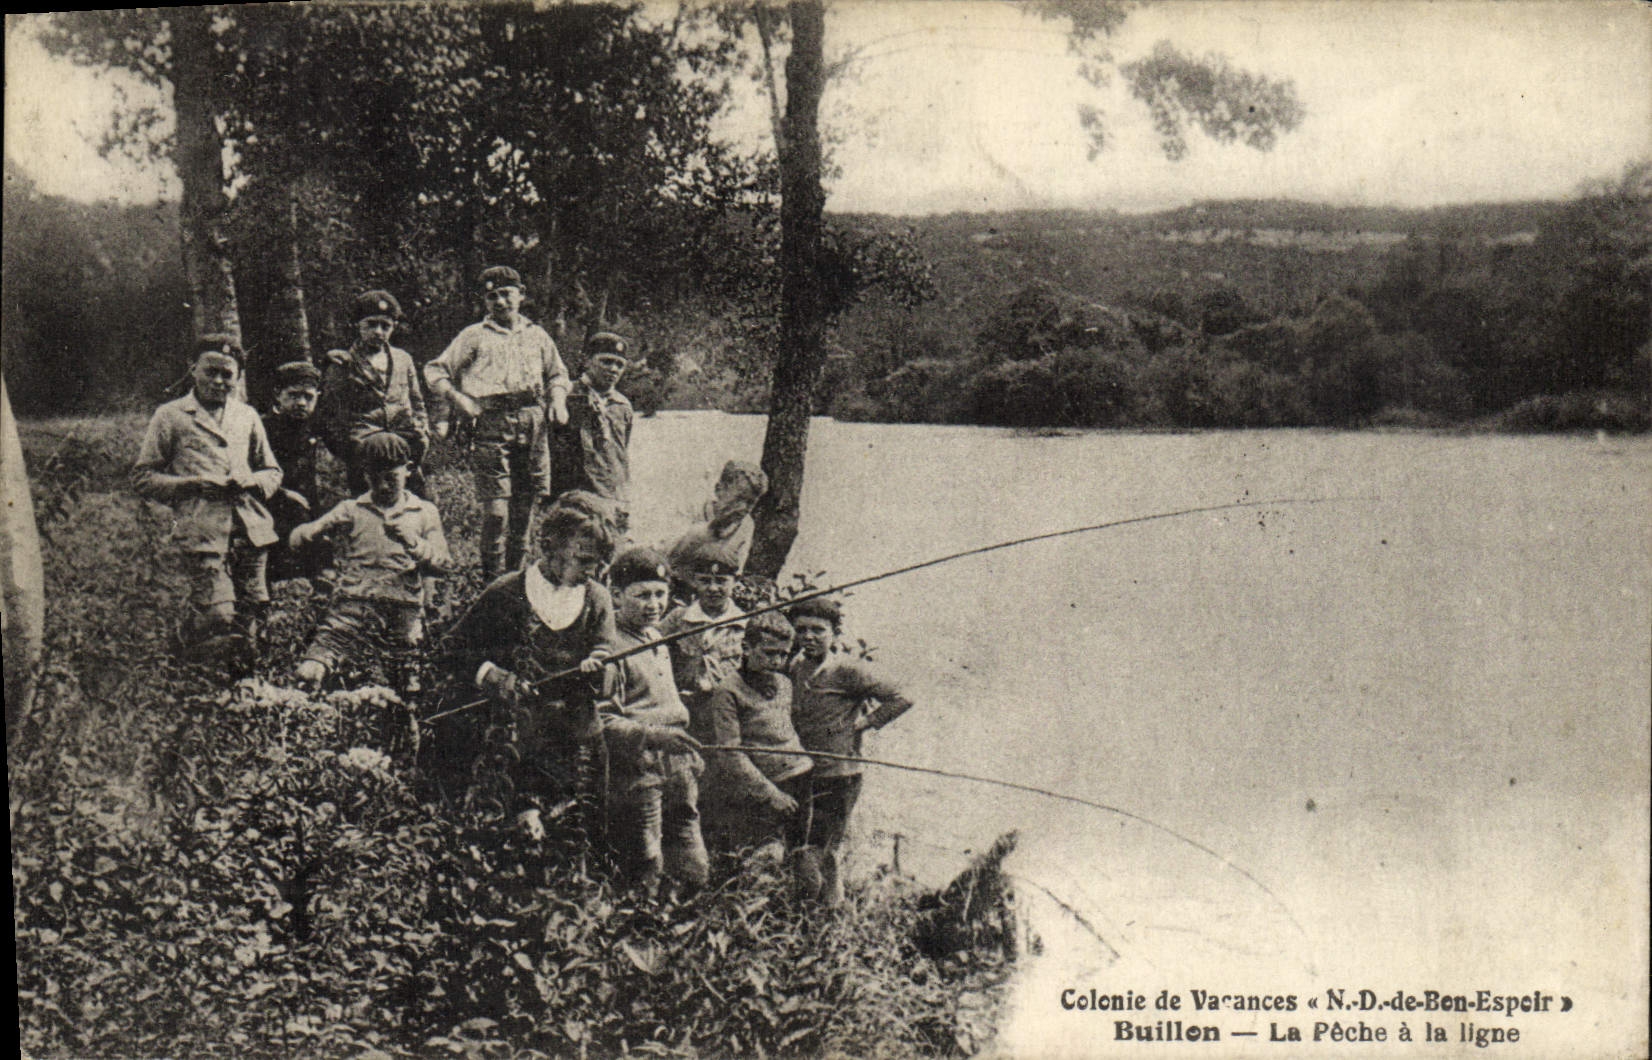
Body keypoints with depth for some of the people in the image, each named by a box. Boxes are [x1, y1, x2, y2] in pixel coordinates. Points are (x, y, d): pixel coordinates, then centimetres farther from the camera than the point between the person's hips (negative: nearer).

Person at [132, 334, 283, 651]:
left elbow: (273, 472, 26)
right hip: (204, 531, -4)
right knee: (220, 619, -15)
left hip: (251, 529, 4)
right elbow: (143, 479, 6)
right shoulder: (170, 416, 7)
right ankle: (191, 632, 17)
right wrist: (191, 484, -10)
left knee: (248, 620, 3)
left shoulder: (248, 416, 20)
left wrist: (251, 480, 2)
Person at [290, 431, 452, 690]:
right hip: (353, 602, 0)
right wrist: (306, 535, -15)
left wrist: (414, 543, -9)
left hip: (403, 609, 0)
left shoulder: (425, 513, 16)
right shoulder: (351, 510, 17)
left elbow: (444, 565, 9)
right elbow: (300, 537, 10)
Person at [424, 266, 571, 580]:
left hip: (532, 425, 4)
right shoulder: (475, 336, 10)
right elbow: (435, 371, 11)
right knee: (496, 508, -11)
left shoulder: (537, 336, 20)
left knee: (526, 504, 6)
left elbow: (557, 374, 32)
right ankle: (493, 579, -1)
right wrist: (457, 398, -4)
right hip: (491, 425, -4)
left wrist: (557, 398, 12)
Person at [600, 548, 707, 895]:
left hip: (677, 770, 8)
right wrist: (652, 735, -28)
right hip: (635, 771, -8)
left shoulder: (658, 639, 18)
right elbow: (600, 720, -18)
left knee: (694, 874, 8)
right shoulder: (611, 646, -10)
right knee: (645, 874, -6)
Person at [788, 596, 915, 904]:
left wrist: (864, 722, -8)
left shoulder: (847, 670, -10)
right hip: (803, 778, 6)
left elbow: (901, 700, -9)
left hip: (839, 778, -6)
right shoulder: (794, 668, 7)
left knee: (823, 854, -4)